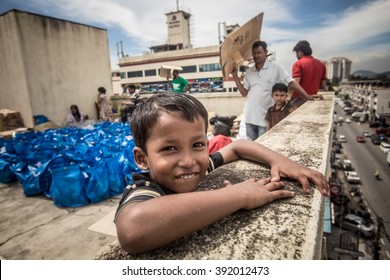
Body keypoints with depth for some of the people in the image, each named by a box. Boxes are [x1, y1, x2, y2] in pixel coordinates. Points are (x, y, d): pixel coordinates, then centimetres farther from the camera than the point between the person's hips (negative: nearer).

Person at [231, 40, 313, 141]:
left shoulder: (275, 68, -3)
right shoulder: (249, 72, 10)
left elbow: (291, 83, -7)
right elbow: (244, 93, 9)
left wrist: (307, 96, -18)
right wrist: (235, 76, 3)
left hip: (266, 117, -4)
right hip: (250, 116, 5)